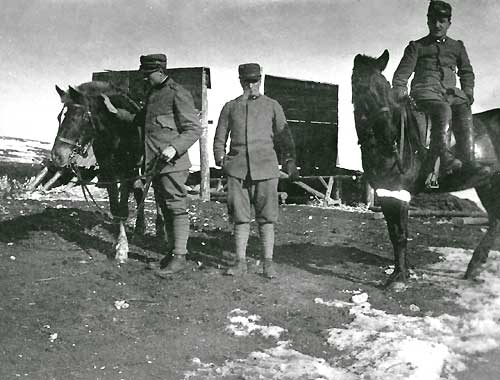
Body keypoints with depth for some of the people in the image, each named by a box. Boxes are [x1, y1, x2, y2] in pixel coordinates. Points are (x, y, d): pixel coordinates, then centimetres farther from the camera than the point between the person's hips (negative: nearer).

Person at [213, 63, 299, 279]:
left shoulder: (272, 106, 12)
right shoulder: (230, 107, 14)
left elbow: (284, 137, 11)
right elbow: (220, 138, 17)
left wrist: (290, 163, 1)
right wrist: (221, 160, 2)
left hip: (265, 168, -1)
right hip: (237, 169, 1)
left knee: (266, 218, -1)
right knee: (240, 217, 1)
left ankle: (268, 263, 6)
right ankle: (240, 262, 8)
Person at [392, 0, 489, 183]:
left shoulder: (457, 46, 26)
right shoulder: (417, 47, 16)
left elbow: (466, 72, 29)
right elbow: (403, 72, 7)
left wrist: (468, 91, 10)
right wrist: (399, 89, -13)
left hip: (450, 91, 3)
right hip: (425, 90, -3)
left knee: (464, 111, -30)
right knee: (443, 110, -36)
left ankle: (467, 160, -38)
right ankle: (442, 155, -46)